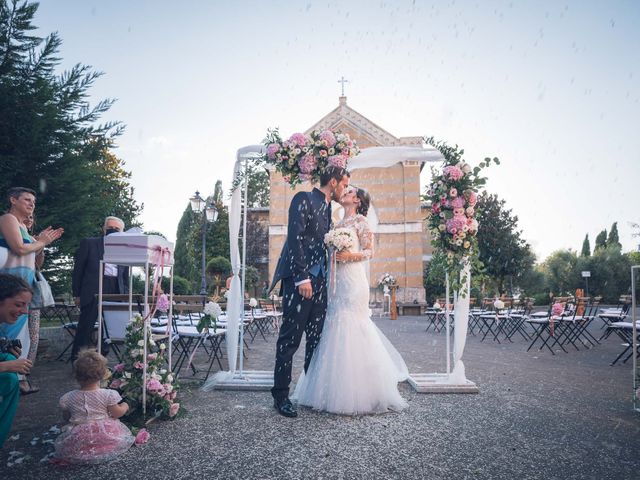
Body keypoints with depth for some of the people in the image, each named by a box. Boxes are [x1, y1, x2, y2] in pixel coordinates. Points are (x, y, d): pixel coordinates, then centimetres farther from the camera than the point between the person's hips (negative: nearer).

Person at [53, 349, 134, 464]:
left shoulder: (68, 398, -7)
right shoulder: (108, 395, -14)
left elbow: (66, 418, 8)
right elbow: (116, 413, -5)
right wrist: (124, 406, 16)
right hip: (105, 436, -2)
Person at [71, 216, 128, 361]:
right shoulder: (89, 243, 8)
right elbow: (78, 269, 6)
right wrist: (77, 294, 0)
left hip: (116, 293, 3)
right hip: (93, 291, -3)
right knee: (86, 326, -2)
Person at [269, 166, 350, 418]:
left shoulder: (327, 208, 20)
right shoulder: (303, 199, -4)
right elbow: (295, 238, -13)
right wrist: (302, 277, -18)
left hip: (319, 281, 8)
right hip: (299, 279, -8)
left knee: (316, 339, 10)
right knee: (290, 339, -2)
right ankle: (280, 395, 8)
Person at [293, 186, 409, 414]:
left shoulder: (360, 220, 1)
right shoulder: (338, 224, 20)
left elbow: (369, 251, -4)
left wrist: (350, 255, -18)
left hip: (352, 281, -7)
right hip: (336, 281, 7)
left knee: (352, 330, -9)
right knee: (335, 330, 5)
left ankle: (358, 393, 0)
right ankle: (336, 393, 15)